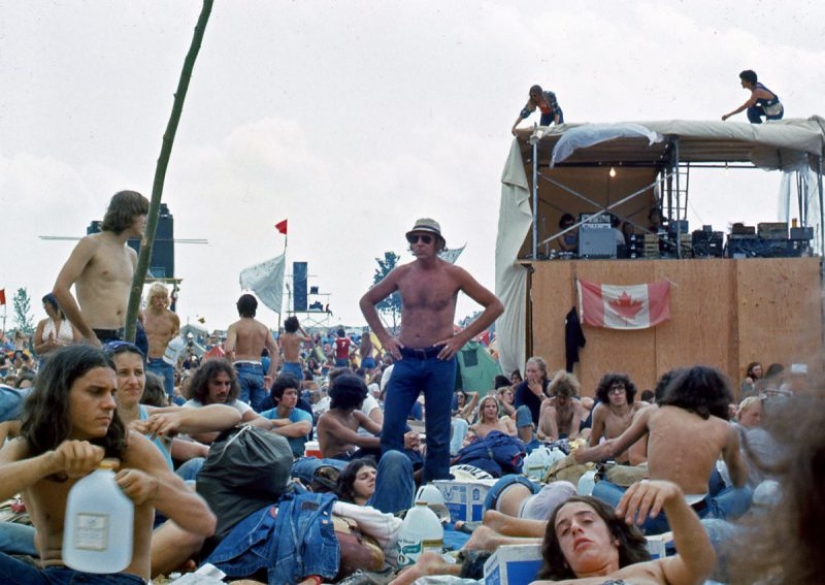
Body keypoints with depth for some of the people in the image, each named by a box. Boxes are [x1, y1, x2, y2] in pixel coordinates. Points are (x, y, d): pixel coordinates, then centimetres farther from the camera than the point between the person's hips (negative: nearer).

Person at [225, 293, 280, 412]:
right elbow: (275, 351, 5)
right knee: (259, 410, 9)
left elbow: (229, 350, -19)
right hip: (258, 371, 4)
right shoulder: (263, 328, 11)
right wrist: (271, 375, 5)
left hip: (241, 370, -4)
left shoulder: (235, 327, -3)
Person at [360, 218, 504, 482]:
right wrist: (383, 337, 9)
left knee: (438, 435, 4)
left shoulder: (453, 275, -2)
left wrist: (462, 337, -4)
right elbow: (367, 302, 20)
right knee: (391, 428, -1)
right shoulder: (401, 274, 5)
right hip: (405, 360, 2)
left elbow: (495, 306, 1)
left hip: (440, 361, -2)